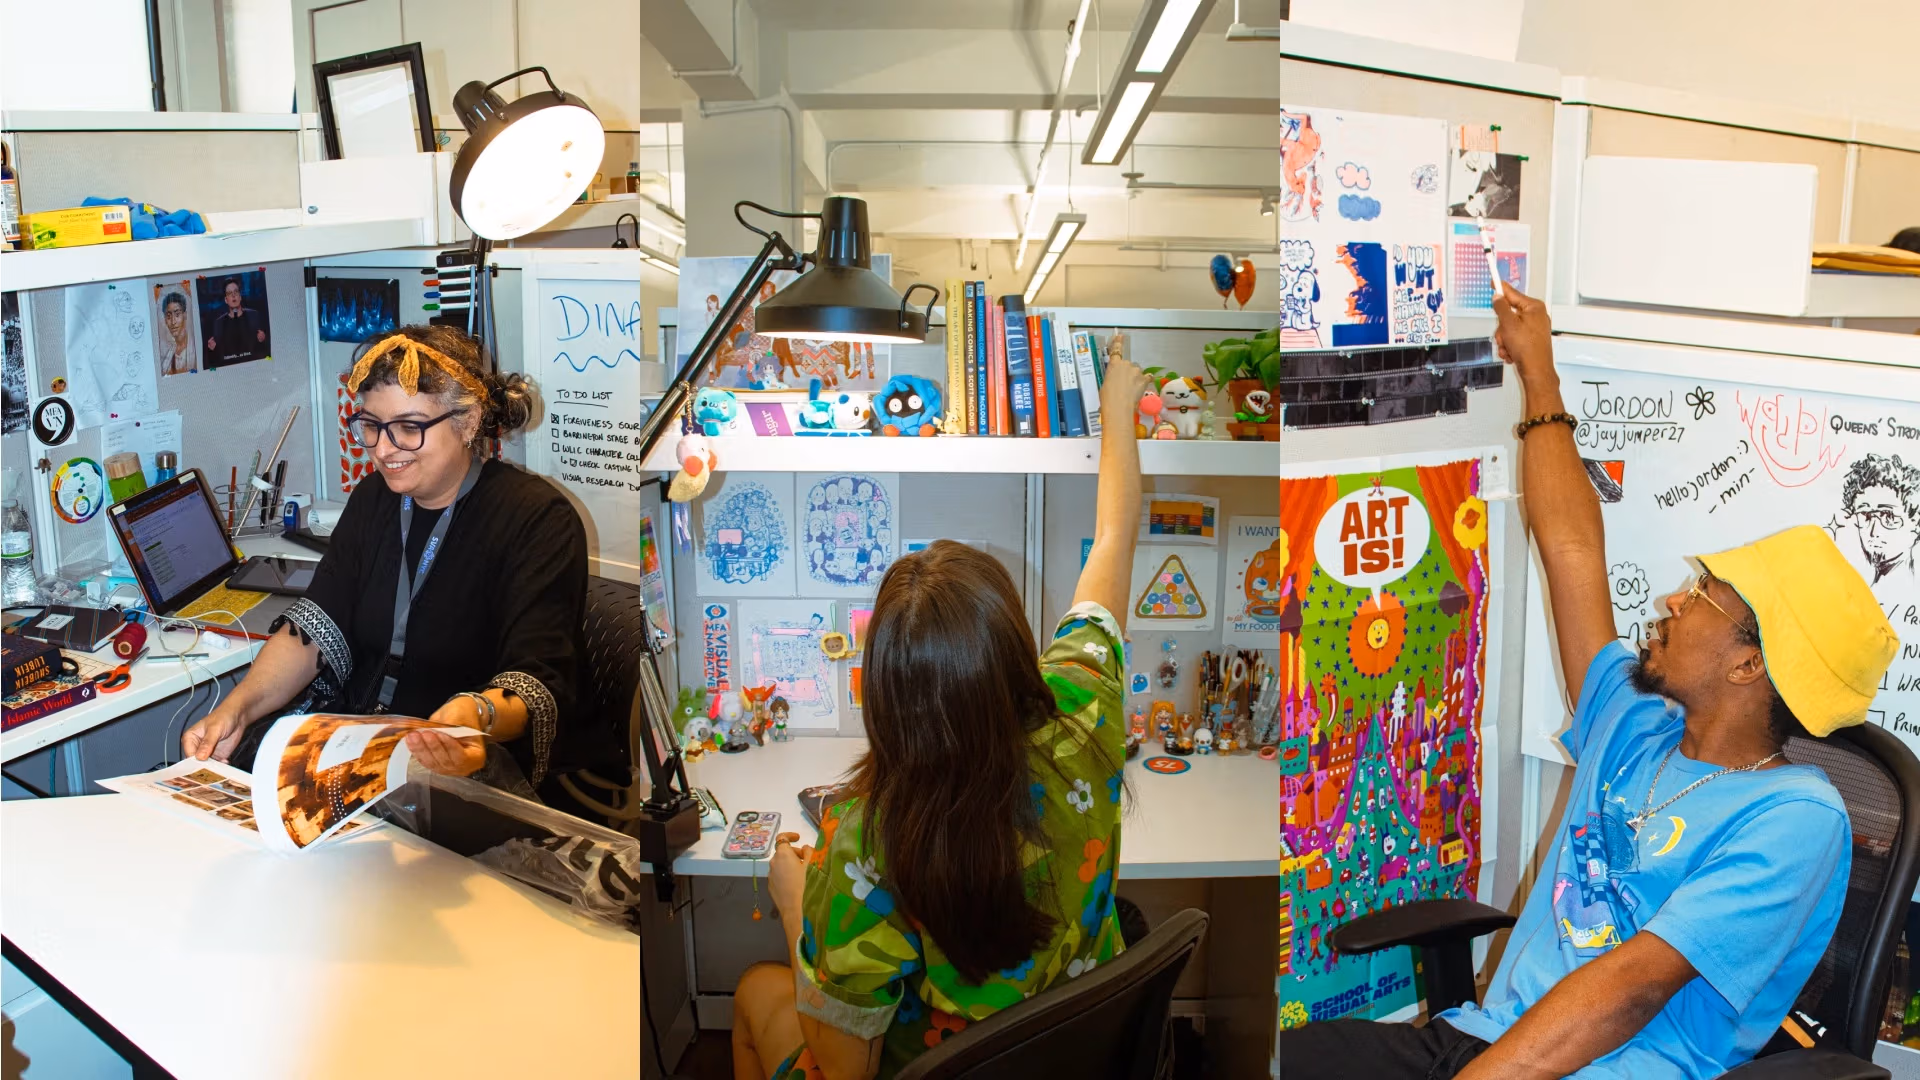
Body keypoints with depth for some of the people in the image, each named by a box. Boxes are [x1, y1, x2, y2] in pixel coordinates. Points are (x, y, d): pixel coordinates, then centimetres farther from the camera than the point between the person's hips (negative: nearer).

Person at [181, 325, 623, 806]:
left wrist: (474, 715, -44)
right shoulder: (374, 498, 11)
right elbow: (315, 626, 5)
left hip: (473, 762, -7)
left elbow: (539, 681, -22)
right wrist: (237, 708, -12)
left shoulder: (537, 519, -13)